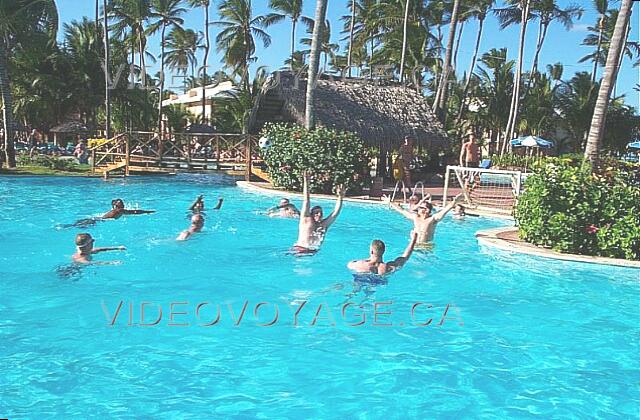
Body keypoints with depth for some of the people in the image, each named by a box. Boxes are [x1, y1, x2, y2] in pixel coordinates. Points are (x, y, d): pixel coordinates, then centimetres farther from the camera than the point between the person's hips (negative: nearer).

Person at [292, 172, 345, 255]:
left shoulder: (324, 224, 14)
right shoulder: (306, 221, 3)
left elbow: (335, 212, 13)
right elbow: (306, 201, -1)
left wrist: (340, 197, 3)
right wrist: (306, 182, -5)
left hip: (314, 251, 5)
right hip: (300, 249, -5)